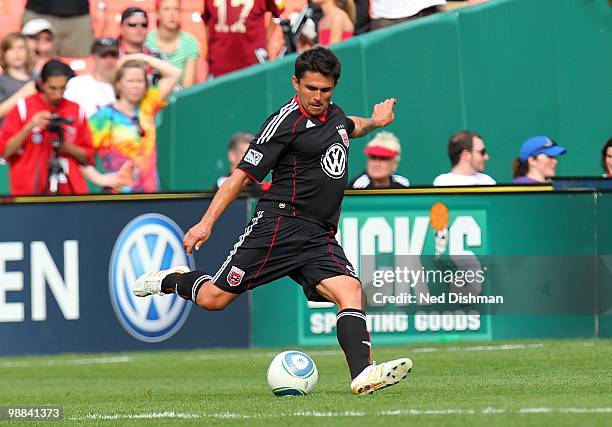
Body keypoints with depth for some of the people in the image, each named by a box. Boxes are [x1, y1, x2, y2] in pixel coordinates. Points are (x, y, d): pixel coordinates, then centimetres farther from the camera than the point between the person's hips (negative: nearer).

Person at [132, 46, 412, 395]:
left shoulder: (335, 115, 16)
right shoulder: (287, 122, -9)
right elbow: (243, 174, -9)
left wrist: (373, 122, 26)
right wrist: (207, 222, -14)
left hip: (321, 238, 6)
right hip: (280, 225, -6)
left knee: (351, 292, -19)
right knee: (214, 298, -5)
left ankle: (362, 374, -33)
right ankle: (170, 281, 27)